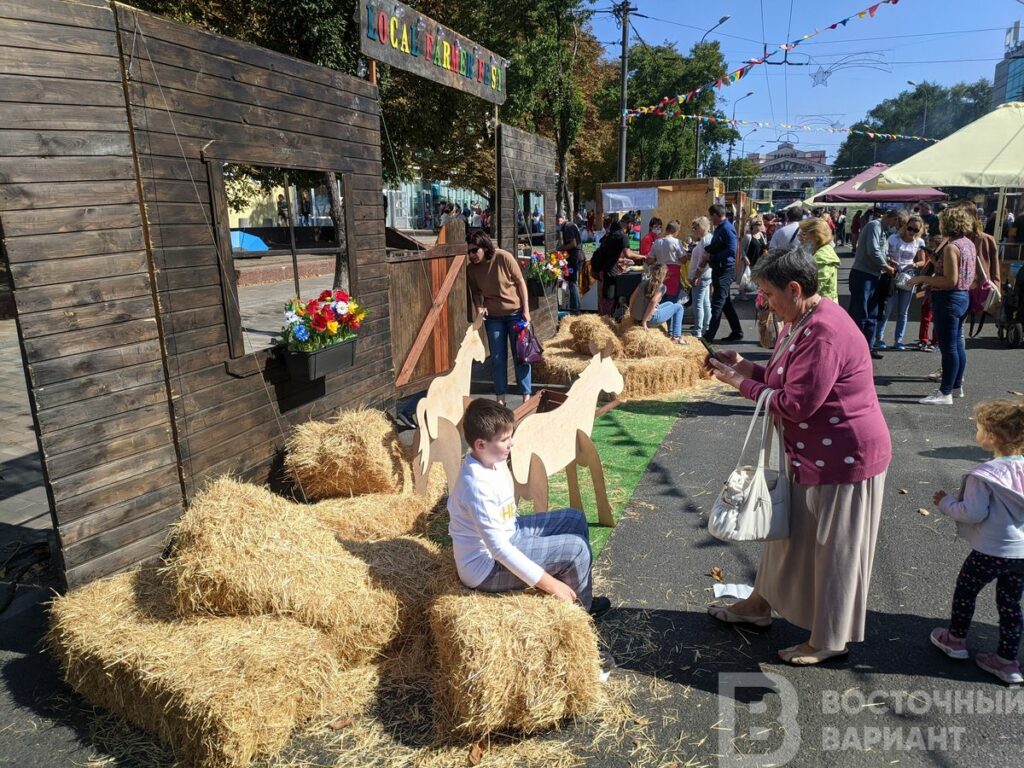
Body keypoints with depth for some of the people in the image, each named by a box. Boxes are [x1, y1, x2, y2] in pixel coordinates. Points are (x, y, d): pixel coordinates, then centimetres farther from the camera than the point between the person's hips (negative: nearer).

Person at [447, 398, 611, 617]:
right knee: (576, 548, -15)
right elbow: (498, 548, -31)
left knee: (575, 519, 10)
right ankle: (580, 608, 13)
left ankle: (580, 587, 24)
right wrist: (548, 583, -28)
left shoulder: (491, 461, -3)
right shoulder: (478, 485, -32)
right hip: (488, 567, -9)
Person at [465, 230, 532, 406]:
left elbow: (520, 282, -10)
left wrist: (526, 309, -11)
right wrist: (479, 307, -14)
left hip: (515, 312, -3)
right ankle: (500, 398, 18)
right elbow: (476, 293, 6)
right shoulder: (471, 268, -8)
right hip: (493, 317, 3)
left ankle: (527, 397, 13)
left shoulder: (503, 257, -17)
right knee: (497, 358, 7)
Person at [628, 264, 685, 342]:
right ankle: (676, 336, 13)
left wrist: (631, 314, 13)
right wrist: (644, 321, -21)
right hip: (651, 319, -7)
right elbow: (653, 302, -22)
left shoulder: (644, 282, 8)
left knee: (670, 304, 30)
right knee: (678, 307, 12)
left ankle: (671, 333, 36)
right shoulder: (661, 287, -9)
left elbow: (632, 297, 5)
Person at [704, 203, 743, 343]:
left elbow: (731, 251, -22)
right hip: (718, 269, 10)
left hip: (724, 270, -10)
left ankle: (709, 336, -5)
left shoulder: (727, 229, -15)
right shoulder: (719, 228, 14)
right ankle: (737, 332, 23)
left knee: (718, 304, -7)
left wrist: (712, 257, -18)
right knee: (726, 303, 15)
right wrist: (707, 249, 4)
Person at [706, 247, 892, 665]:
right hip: (810, 453, 10)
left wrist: (741, 383, -17)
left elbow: (795, 404, -27)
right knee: (791, 530, 22)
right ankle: (760, 604, 40)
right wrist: (745, 367, -1)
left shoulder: (824, 334, -27)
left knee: (832, 547, 5)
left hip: (841, 458, -10)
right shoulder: (801, 321, 5)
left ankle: (829, 640, 25)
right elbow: (788, 380, 11)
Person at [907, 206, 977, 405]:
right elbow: (969, 277, 18)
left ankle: (945, 393, 0)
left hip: (949, 300, -10)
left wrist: (923, 279, -16)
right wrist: (931, 281, 21)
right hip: (963, 297, 10)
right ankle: (957, 385, 28)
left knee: (948, 347, -5)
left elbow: (950, 281, -23)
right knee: (957, 344, 18)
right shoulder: (969, 244, 10)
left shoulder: (951, 247, -19)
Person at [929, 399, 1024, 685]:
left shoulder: (984, 475, -22)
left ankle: (955, 640, 35)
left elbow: (973, 513, -21)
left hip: (990, 552, -6)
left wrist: (946, 502, -6)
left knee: (965, 591, 17)